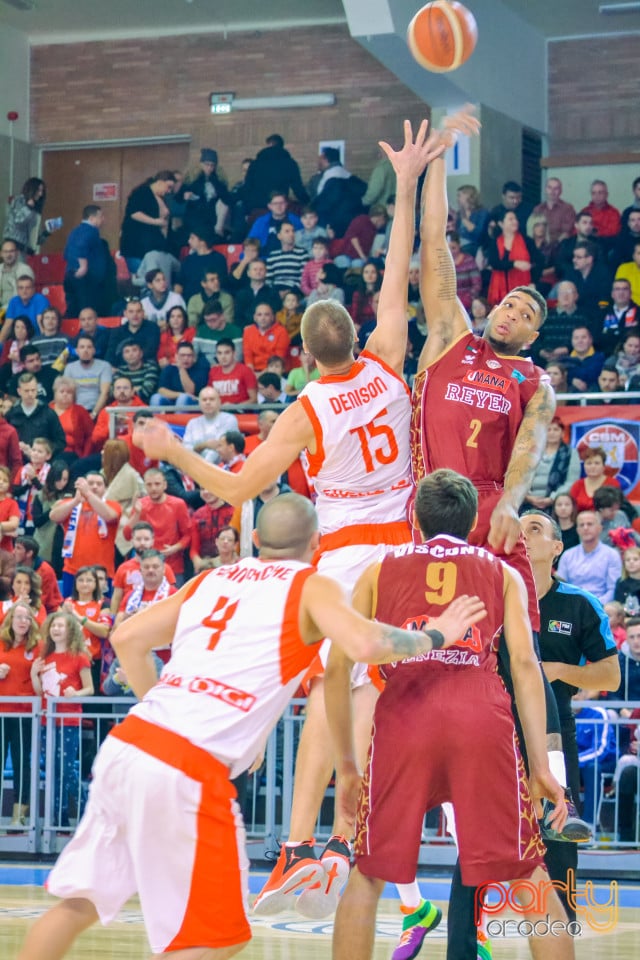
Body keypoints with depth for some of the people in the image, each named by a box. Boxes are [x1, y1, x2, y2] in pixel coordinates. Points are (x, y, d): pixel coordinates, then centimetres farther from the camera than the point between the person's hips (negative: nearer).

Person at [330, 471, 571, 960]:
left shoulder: (379, 572, 24)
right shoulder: (502, 573, 22)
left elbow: (336, 668, 15)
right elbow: (525, 664, 8)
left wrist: (346, 764, 22)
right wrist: (541, 767, 5)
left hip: (403, 718, 1)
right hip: (482, 718, 0)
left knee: (368, 875, 15)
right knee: (529, 875, 9)